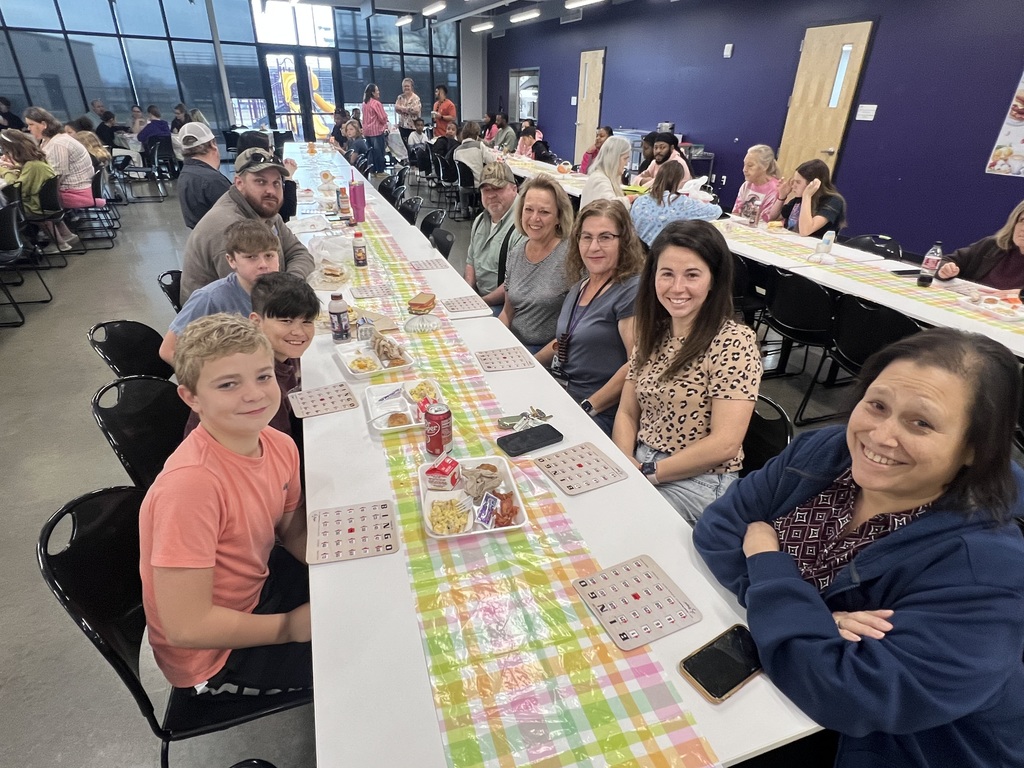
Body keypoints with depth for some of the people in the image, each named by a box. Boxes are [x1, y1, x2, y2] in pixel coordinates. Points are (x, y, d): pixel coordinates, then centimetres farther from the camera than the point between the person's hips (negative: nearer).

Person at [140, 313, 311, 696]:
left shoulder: (280, 446, -14)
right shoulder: (191, 482, -35)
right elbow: (186, 627, -30)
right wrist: (289, 627, -18)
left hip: (257, 582, 6)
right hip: (211, 656, -6)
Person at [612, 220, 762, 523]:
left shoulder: (734, 343, -15)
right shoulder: (652, 333, 5)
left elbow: (724, 445, -19)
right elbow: (627, 413, 8)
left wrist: (647, 472, -14)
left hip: (697, 482, -5)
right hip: (639, 468, 6)